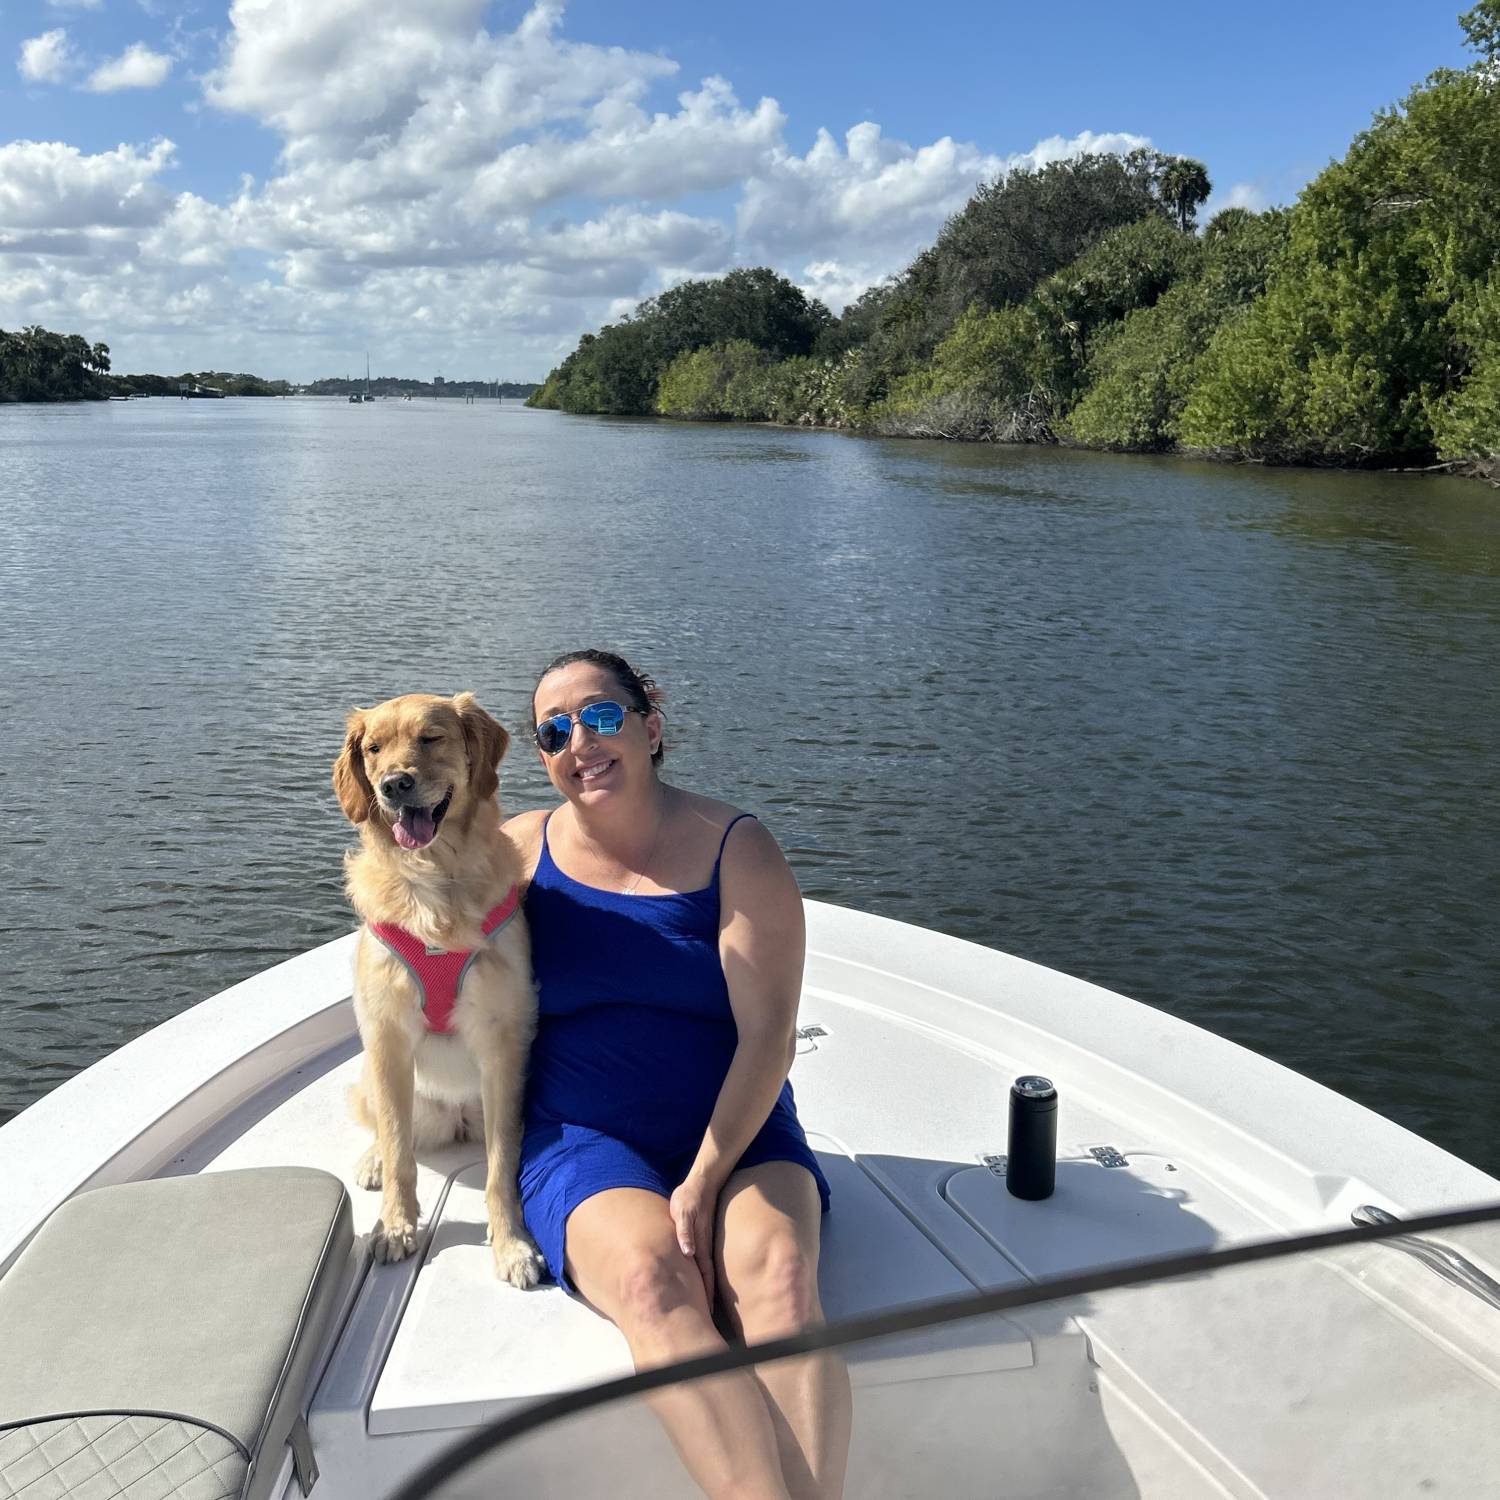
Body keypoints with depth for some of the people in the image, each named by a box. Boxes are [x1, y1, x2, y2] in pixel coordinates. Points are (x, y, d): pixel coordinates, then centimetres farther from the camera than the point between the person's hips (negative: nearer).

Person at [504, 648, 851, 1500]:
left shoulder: (735, 849, -2)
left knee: (779, 1269, -32)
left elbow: (769, 1033, -9)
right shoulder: (520, 849, 5)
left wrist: (706, 1179, -17)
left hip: (736, 1134, 0)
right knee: (650, 1277, -32)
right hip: (584, 1143, 0)